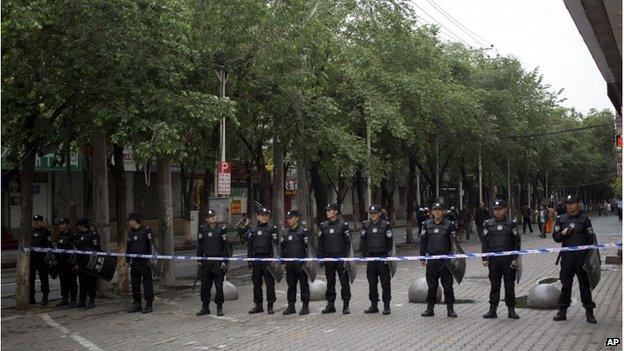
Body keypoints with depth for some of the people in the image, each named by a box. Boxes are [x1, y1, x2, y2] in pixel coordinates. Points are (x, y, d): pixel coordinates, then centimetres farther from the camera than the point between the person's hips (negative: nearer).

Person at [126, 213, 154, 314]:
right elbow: (128, 247, 22)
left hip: (144, 262, -7)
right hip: (134, 262, 7)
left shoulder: (146, 230, -7)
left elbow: (151, 245, -11)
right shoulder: (131, 232, 15)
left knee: (147, 283, -1)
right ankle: (137, 304, 22)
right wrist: (128, 260, 16)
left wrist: (150, 259, -17)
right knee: (135, 284, 11)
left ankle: (149, 305, 5)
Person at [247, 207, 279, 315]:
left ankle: (270, 305, 7)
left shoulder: (272, 228, -1)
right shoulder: (252, 229, 11)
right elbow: (250, 246, 14)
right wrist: (250, 260, 10)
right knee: (256, 283, 8)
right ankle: (258, 305, 18)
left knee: (270, 283, -1)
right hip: (256, 258, 4)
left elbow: (274, 244, -7)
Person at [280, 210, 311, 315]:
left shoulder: (303, 231, -5)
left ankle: (305, 306, 7)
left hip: (301, 263, -6)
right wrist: (283, 262, 13)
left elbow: (307, 247, -8)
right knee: (291, 285, 10)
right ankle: (291, 306, 18)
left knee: (304, 285, 0)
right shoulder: (285, 232, 12)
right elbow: (282, 247, 18)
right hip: (289, 263, 6)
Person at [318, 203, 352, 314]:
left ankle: (346, 305, 5)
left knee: (344, 282, -2)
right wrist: (321, 257, 6)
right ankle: (330, 304, 17)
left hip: (340, 257, -4)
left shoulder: (343, 225, -3)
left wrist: (346, 257, -9)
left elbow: (348, 242, -3)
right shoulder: (323, 226, 8)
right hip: (328, 257, 4)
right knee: (330, 282, 9)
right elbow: (321, 242, 12)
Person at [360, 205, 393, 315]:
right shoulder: (366, 225, 7)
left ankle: (386, 306, 5)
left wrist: (388, 255, -6)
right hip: (370, 257, 3)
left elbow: (390, 242, -1)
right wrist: (364, 254, 3)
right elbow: (363, 241, 10)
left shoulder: (385, 225, -2)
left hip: (382, 257, -3)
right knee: (372, 282, 8)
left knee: (385, 283, -1)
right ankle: (374, 305, 17)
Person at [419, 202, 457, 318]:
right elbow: (423, 241, 10)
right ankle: (430, 308, 15)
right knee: (431, 285, 7)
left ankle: (450, 309, 10)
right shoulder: (427, 224, 7)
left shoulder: (449, 224, 1)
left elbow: (453, 242, 0)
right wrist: (422, 258, 5)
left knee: (448, 285, 2)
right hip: (431, 258, 2)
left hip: (445, 258, -2)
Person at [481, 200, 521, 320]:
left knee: (510, 285, 4)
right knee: (494, 285, 6)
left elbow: (516, 242, 2)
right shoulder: (488, 224, 6)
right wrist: (485, 259, 0)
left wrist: (515, 259, -6)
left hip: (508, 259, -1)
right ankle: (492, 309, 11)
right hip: (493, 259, 1)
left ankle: (511, 310, 13)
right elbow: (485, 242, 7)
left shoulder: (511, 223, 3)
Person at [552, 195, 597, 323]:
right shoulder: (561, 219, 7)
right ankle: (562, 311, 17)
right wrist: (563, 233, -12)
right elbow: (555, 237, 10)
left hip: (581, 256, -2)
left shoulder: (584, 219, -1)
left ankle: (589, 312, 15)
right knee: (565, 285, 10)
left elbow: (590, 239, -2)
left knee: (585, 285, 6)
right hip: (566, 257, 3)